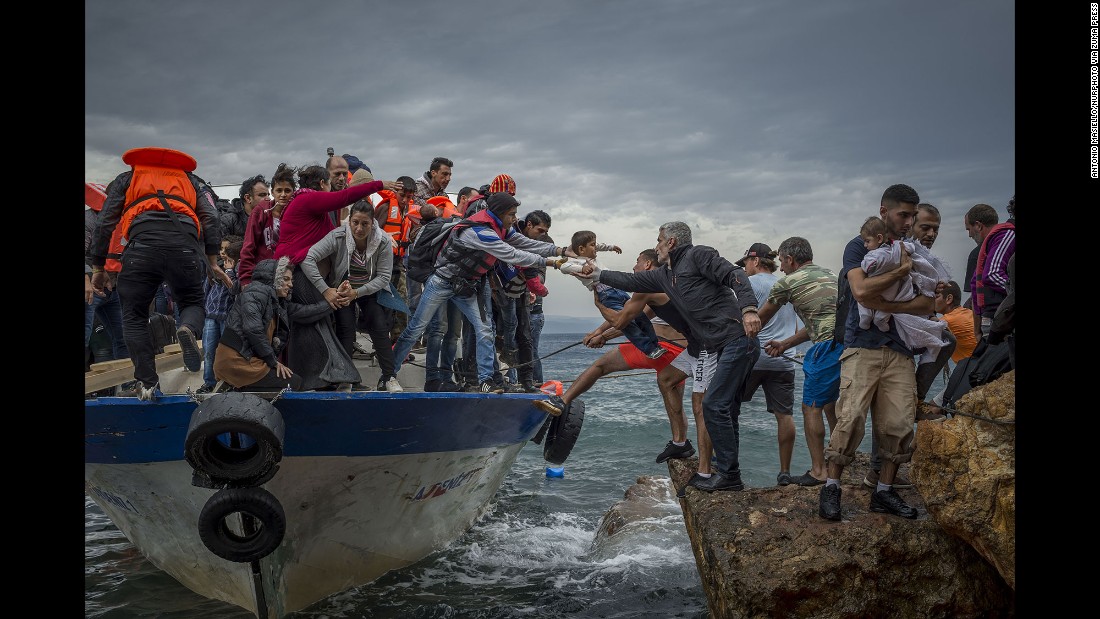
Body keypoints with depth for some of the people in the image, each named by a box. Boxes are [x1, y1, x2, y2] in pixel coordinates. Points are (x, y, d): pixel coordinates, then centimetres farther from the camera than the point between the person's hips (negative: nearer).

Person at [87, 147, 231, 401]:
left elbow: (104, 224, 20)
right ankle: (188, 329, -17)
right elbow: (210, 220, 17)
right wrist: (213, 263, 18)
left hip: (141, 242, -1)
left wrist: (98, 268, 24)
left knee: (134, 316, 12)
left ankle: (148, 384, 3)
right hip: (184, 244, 1)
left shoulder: (126, 179, 31)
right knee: (193, 303, 19)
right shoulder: (191, 180, 33)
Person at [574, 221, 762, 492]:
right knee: (725, 410, 10)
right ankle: (729, 476, 15)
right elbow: (631, 281, 32)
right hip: (724, 347, 9)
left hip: (738, 339, -9)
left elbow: (735, 275, -14)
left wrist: (748, 308, -27)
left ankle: (728, 475, -5)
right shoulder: (665, 276, 22)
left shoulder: (698, 255, -2)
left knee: (714, 405, -11)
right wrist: (598, 275, 36)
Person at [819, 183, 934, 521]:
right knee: (851, 418, -14)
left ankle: (884, 491, 9)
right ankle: (831, 487, -4)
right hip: (862, 346, -4)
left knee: (899, 423, -3)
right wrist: (902, 270, -7)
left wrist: (887, 305, -9)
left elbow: (927, 304, 5)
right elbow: (861, 290, -13)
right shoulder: (859, 246, 5)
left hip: (900, 350, 4)